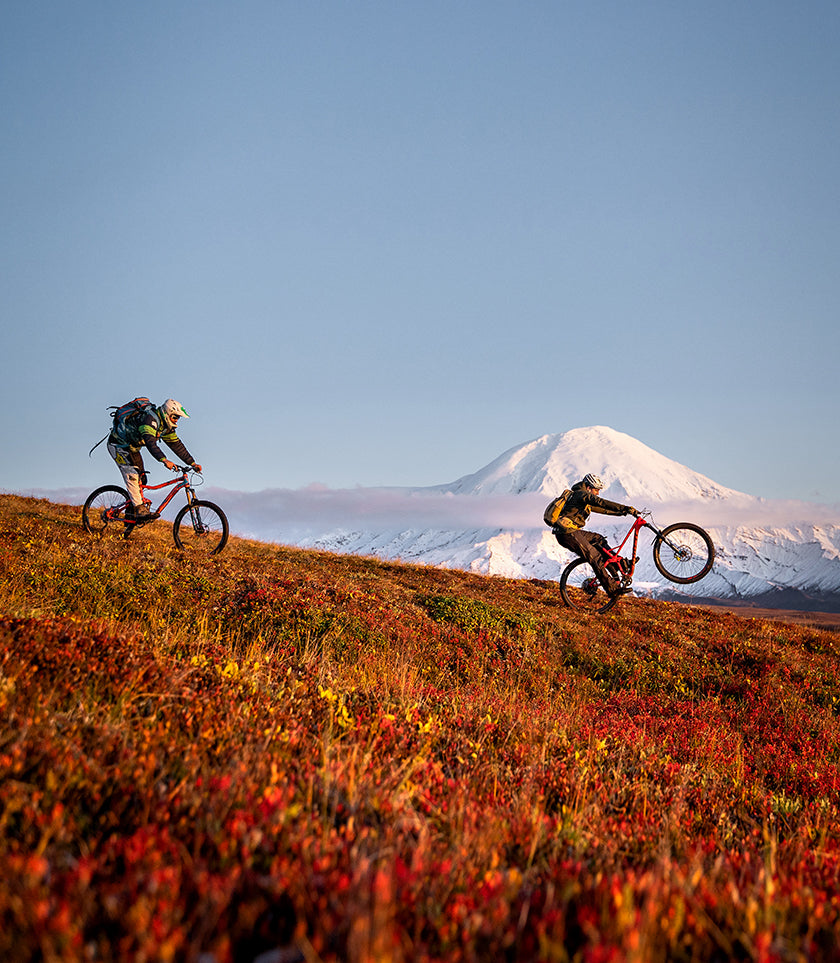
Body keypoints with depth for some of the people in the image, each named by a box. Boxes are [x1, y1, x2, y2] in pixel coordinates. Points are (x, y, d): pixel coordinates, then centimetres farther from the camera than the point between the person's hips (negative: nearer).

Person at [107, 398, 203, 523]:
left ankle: (131, 514, 11)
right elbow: (150, 442, -45)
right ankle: (140, 510, -27)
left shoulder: (166, 426, -2)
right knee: (131, 475, -22)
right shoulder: (150, 419, -31)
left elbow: (177, 445, 1)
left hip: (132, 448, 9)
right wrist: (164, 460, -57)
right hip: (118, 444, -9)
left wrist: (192, 463, -6)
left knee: (141, 479, 3)